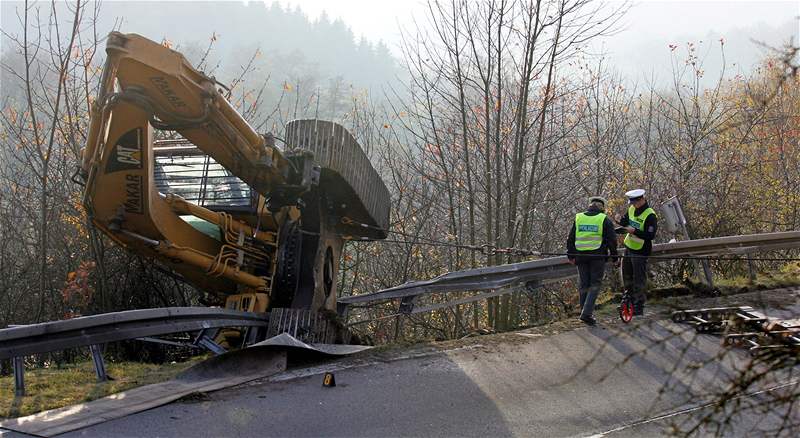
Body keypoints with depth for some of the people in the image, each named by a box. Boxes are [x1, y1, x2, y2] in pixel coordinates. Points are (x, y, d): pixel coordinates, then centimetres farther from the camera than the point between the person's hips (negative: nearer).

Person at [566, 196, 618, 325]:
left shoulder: (578, 218, 9)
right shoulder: (605, 220, -1)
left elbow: (571, 238, 11)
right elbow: (612, 240, -2)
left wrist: (570, 255, 17)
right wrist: (614, 257, 6)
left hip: (581, 256, 3)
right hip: (597, 256, -3)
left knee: (584, 284, 12)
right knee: (595, 284, 2)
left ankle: (585, 312, 17)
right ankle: (587, 313, -11)